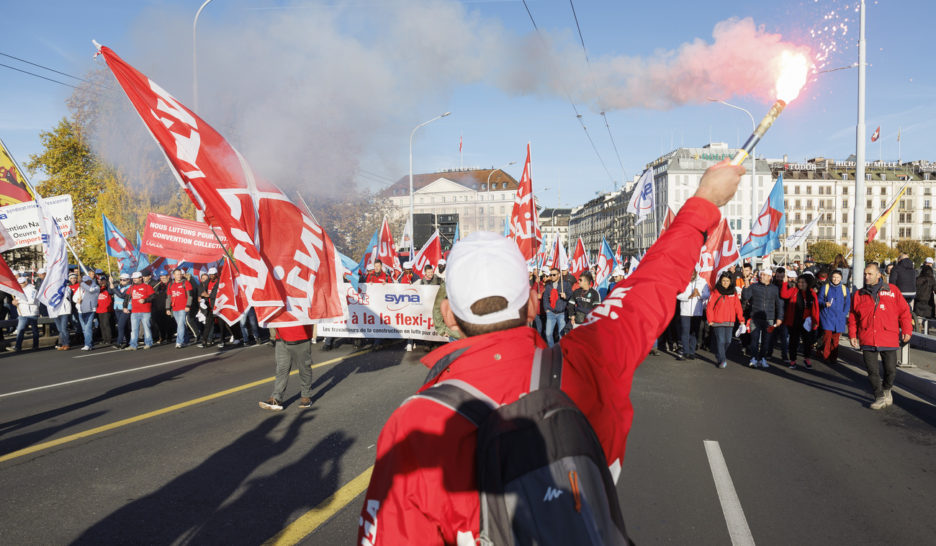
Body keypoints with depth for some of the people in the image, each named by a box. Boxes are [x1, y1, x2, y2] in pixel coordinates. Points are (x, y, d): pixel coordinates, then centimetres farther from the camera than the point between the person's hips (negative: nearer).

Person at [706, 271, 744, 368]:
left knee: (728, 341, 9)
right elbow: (709, 307, -5)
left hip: (730, 322, 4)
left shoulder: (734, 293, 7)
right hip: (718, 322, -4)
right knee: (720, 341, -6)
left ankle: (719, 356, 29)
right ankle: (722, 360, -1)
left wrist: (741, 319, 0)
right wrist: (710, 320, -8)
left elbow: (738, 307, 7)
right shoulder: (716, 293, -4)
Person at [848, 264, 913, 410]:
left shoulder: (892, 290, 5)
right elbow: (853, 316, 12)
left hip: (889, 338, -1)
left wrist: (907, 330, 0)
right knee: (872, 371, -1)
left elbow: (904, 311, 6)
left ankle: (887, 390, 34)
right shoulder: (859, 295, 9)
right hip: (867, 340, 1)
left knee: (891, 370, 5)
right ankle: (880, 397, 11)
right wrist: (852, 335, 5)